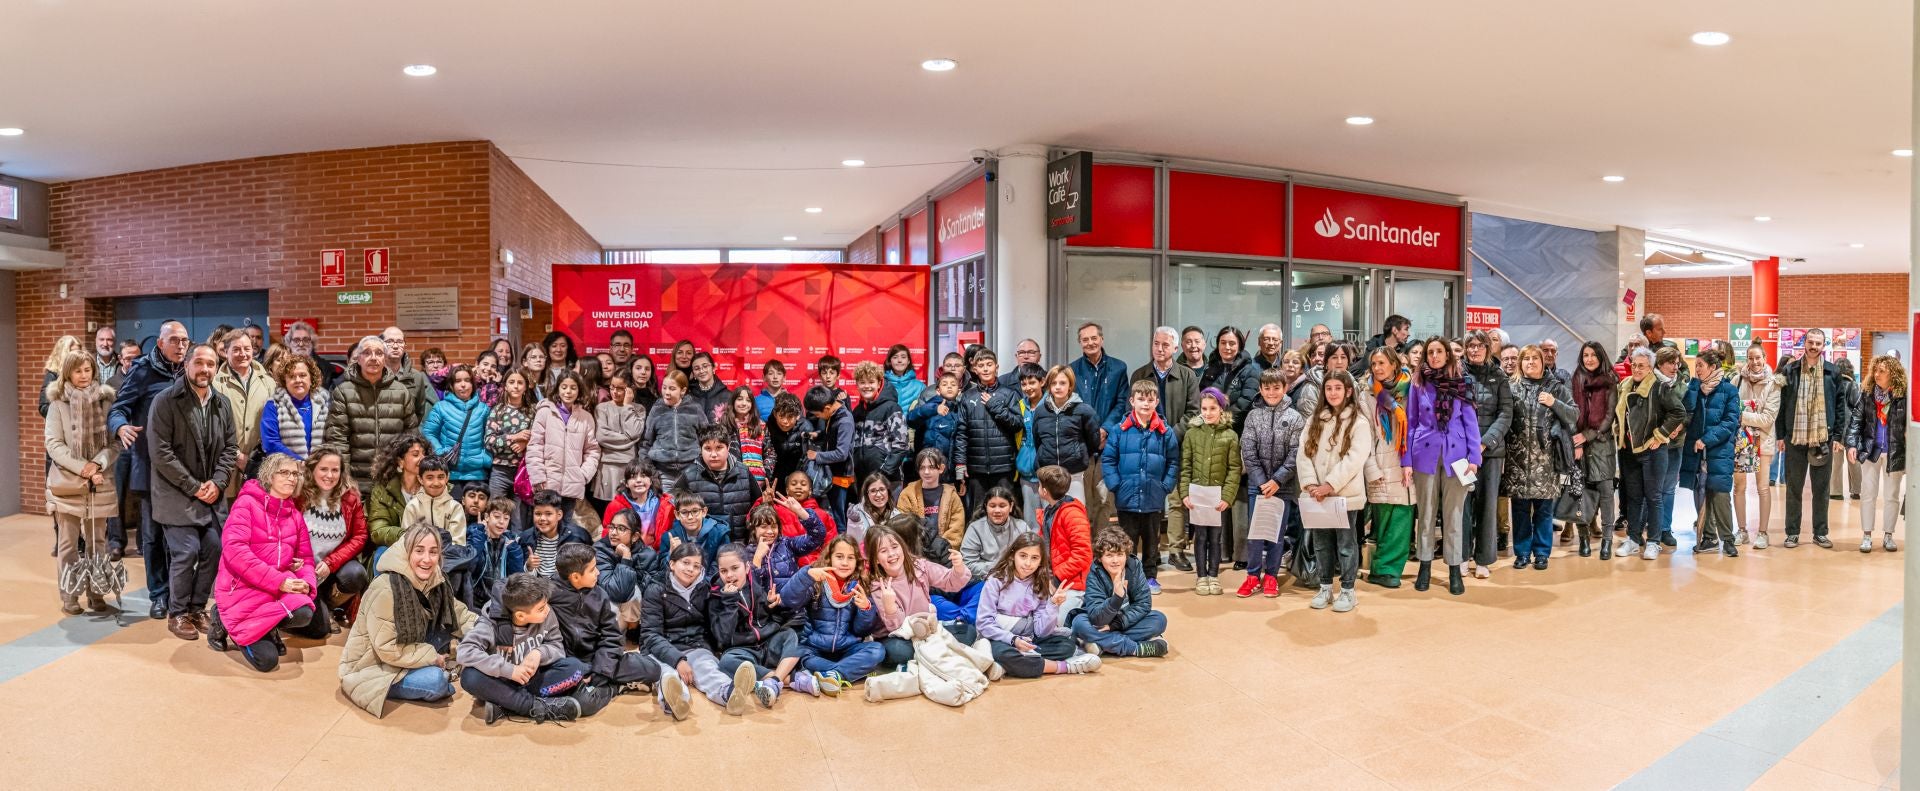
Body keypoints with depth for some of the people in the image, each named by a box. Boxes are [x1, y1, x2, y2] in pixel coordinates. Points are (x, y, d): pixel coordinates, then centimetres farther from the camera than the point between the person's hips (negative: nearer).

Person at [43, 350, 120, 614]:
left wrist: (98, 464, -15)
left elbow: (115, 442, 0)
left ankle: (96, 592, 16)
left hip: (100, 483, 1)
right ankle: (69, 595, 11)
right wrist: (81, 467, -16)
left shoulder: (106, 401, 2)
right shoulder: (58, 403, -1)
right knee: (68, 543, 3)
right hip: (66, 482, -1)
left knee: (97, 542, 8)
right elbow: (53, 444, -6)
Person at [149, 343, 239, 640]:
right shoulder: (166, 401, -8)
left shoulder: (222, 403, 8)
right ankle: (177, 614, 9)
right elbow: (161, 452, -13)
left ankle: (197, 608, 20)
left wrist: (217, 483, -6)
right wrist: (193, 487, -14)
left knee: (213, 550, 2)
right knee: (186, 553, -9)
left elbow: (229, 449, 10)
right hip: (178, 495, -5)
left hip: (212, 495, 5)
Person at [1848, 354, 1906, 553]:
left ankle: (1888, 536, 20)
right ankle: (1866, 536, 12)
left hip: (1895, 453, -2)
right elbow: (1857, 420, 1)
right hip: (1870, 451, 2)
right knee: (1868, 494, 5)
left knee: (1891, 496, 9)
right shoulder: (1867, 394, 0)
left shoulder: (1903, 396, -8)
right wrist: (1852, 444, -11)